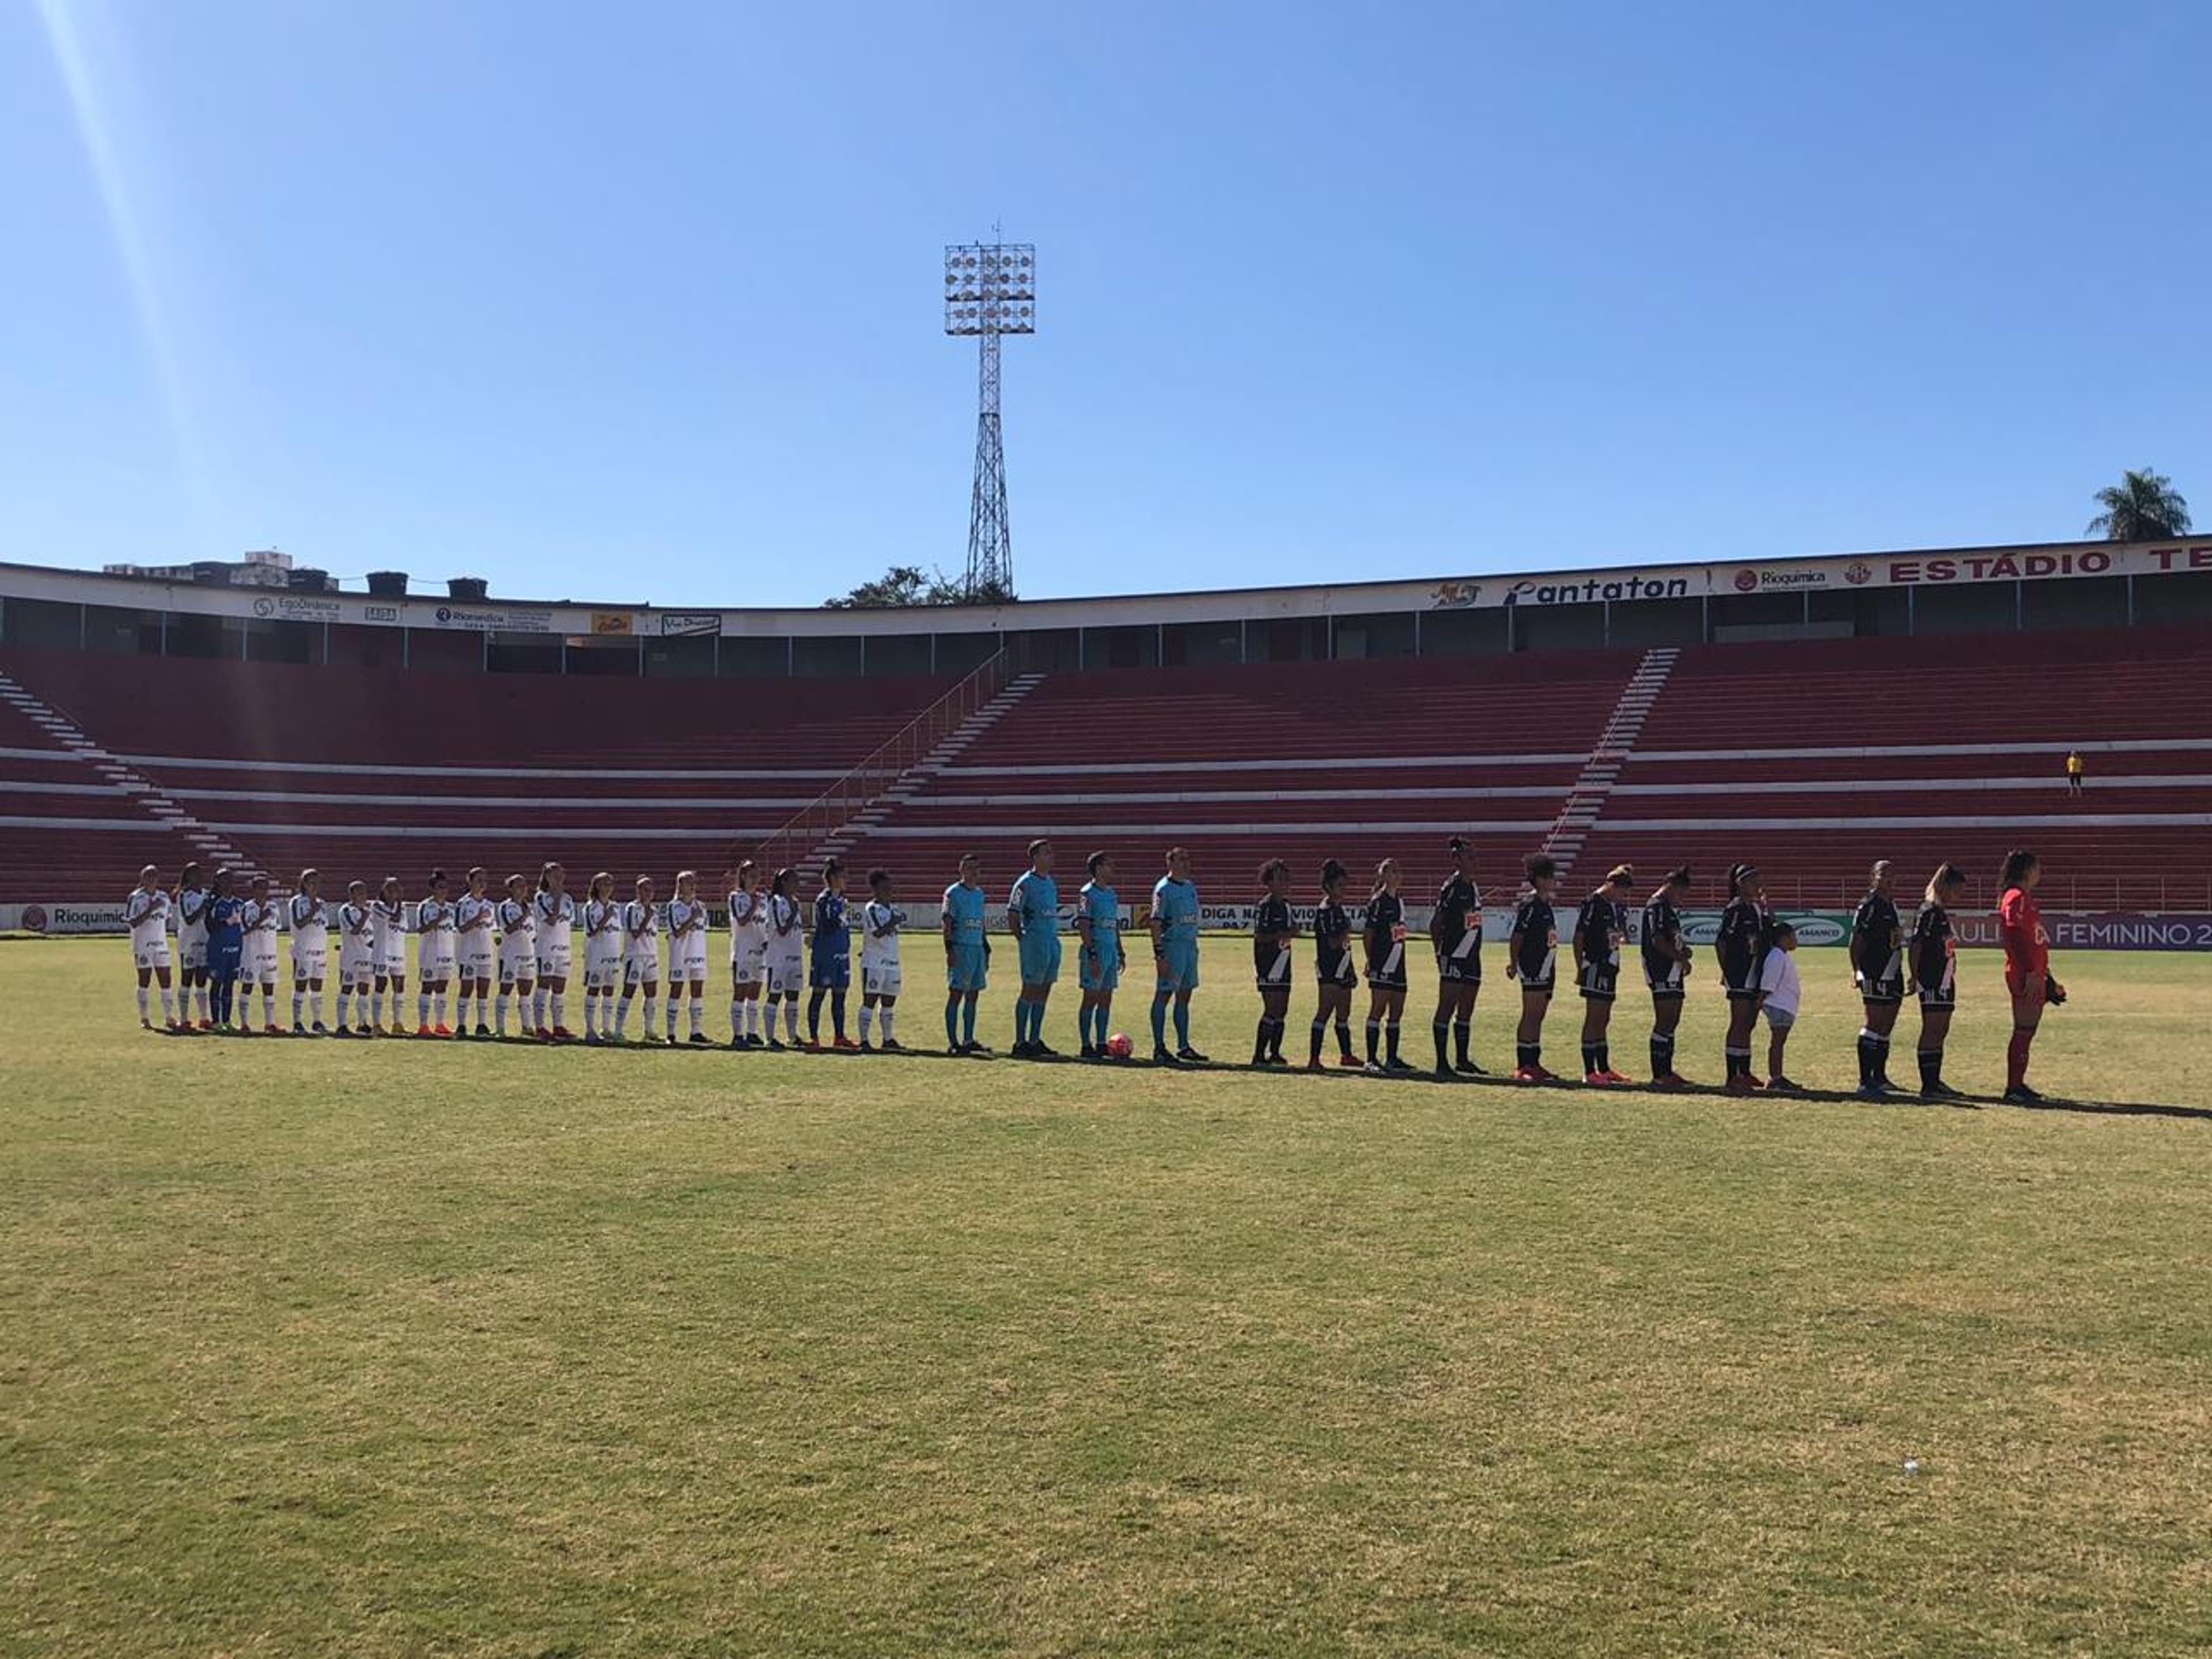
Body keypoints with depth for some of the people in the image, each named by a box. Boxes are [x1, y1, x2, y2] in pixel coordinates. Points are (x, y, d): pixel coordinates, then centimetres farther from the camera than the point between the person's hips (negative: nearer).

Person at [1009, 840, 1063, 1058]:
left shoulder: (1051, 883, 16)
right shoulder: (1025, 883, -9)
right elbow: (1012, 915, -10)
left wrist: (1054, 938, 15)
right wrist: (1023, 940, -9)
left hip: (1053, 942, 8)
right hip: (1034, 944, -8)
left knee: (1043, 993, 9)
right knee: (1030, 992, -5)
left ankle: (1035, 1041, 16)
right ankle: (1021, 1043, 0)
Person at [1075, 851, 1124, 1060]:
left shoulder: (1112, 894, 15)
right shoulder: (1087, 894, -10)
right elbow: (1083, 926, -15)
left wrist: (1120, 953, 18)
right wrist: (1092, 956, -20)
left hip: (1111, 951, 8)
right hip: (1096, 950, -8)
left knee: (1106, 1001, 9)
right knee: (1091, 999, -3)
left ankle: (1101, 1045, 15)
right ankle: (1087, 1046, 3)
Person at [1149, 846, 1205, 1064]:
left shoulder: (1191, 886, 15)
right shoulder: (1163, 888, -10)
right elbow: (1156, 923, -14)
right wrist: (1159, 955, -19)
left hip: (1191, 945, 8)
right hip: (1171, 946, -8)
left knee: (1184, 997, 12)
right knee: (1163, 996, -3)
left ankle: (1184, 1047, 18)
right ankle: (1159, 1049, 0)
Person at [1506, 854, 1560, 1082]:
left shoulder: (1547, 905, 15)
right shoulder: (1530, 905, -12)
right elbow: (1516, 937, -14)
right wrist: (1513, 964, -16)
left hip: (1547, 968, 9)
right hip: (1532, 968, -9)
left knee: (1538, 1017, 11)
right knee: (1530, 1016, -7)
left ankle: (1534, 1064, 15)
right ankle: (1522, 1066, -4)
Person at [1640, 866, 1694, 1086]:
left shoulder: (1670, 909, 20)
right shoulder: (1656, 907, -12)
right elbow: (1657, 940, -21)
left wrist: (1683, 949, 7)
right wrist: (1681, 957, -15)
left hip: (1673, 971, 10)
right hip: (1661, 972, -10)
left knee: (1673, 1021, 12)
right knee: (1664, 1022, -8)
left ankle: (1666, 1071, 18)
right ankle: (1659, 1075, -6)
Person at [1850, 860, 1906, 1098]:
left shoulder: (1892, 905, 16)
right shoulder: (1868, 906, -10)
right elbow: (1856, 940, -13)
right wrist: (1856, 970, -18)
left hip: (1893, 974, 9)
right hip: (1874, 975, -9)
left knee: (1887, 1027, 12)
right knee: (1874, 1025, -9)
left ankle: (1880, 1076, 22)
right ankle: (1865, 1081, -8)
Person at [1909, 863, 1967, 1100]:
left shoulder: (1943, 913, 17)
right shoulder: (1929, 912, -12)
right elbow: (1916, 945, -16)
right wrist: (1915, 977, -19)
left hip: (1945, 981, 10)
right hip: (1931, 982, -10)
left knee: (1941, 1031, 12)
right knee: (1932, 1030, -8)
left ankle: (1935, 1081, 19)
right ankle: (1929, 1085, -6)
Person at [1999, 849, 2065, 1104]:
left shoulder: (2025, 898, 20)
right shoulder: (2017, 898, -12)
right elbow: (2017, 938, -19)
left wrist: (2044, 975, 24)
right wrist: (2031, 973, -22)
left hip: (2034, 974, 10)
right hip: (2025, 976, -10)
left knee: (2027, 1032, 12)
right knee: (2023, 1032, -8)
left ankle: (2018, 1085, 17)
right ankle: (2014, 1088, -6)